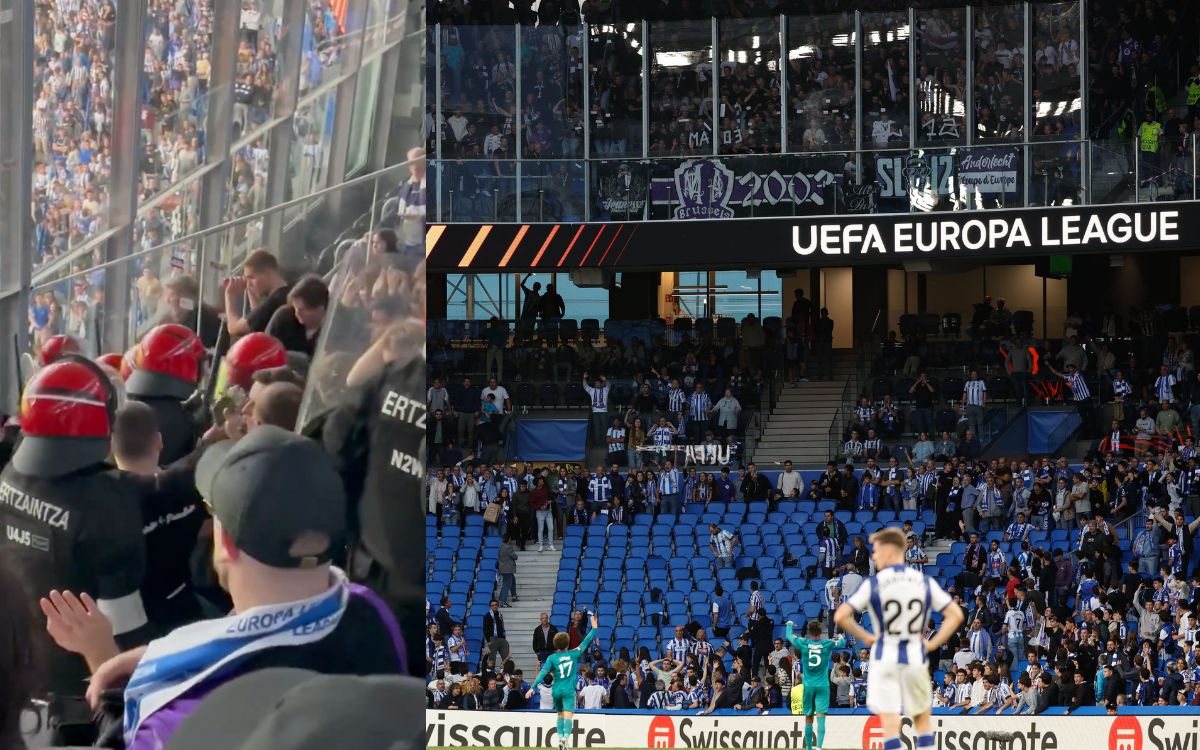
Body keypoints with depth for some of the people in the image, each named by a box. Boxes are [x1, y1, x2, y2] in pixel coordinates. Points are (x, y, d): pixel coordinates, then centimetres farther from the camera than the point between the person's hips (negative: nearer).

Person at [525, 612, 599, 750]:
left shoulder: (552, 658, -2)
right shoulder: (573, 654, -1)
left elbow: (543, 673, -10)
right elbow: (585, 643, 7)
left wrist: (532, 688, -11)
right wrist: (594, 628, 16)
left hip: (556, 690, 2)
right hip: (569, 690, -2)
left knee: (560, 715, 18)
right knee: (568, 715, -11)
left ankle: (560, 738, 12)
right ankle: (565, 738, -30)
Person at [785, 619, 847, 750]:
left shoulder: (803, 643, -3)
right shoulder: (827, 644, -3)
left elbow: (789, 635, 16)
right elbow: (842, 643, 18)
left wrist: (790, 624, 38)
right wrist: (841, 637, 42)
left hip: (808, 685, 1)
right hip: (823, 685, -1)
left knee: (808, 718, 11)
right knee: (821, 717, -10)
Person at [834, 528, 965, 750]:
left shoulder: (873, 584, -7)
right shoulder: (925, 582, 2)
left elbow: (840, 617, -12)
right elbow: (955, 615, -1)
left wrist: (865, 638, 1)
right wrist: (932, 644, 2)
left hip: (885, 658, -2)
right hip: (915, 657, 2)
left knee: (890, 723, -2)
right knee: (922, 719, 17)